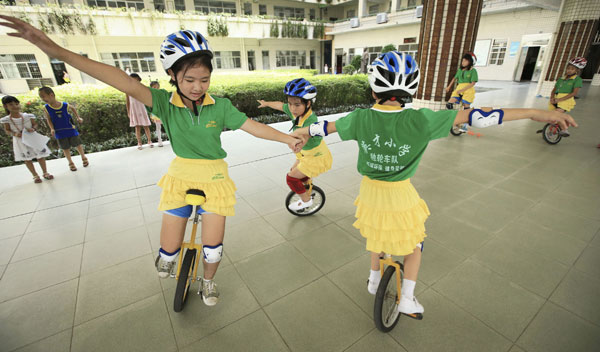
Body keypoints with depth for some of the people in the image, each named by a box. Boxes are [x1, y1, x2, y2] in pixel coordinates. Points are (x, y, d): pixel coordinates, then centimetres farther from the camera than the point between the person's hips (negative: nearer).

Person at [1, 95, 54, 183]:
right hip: (20, 141, 0)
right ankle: (35, 175, 19)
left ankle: (45, 173, 21)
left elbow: (35, 124, 3)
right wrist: (14, 134, -22)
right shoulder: (6, 120, -7)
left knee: (40, 156, 6)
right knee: (27, 159, 7)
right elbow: (7, 130, -2)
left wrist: (33, 129, -18)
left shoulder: (28, 116, -7)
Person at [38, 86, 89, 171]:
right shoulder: (46, 108, -9)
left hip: (70, 129, -1)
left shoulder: (65, 105, -12)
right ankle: (71, 163, 23)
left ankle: (83, 158, 30)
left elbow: (73, 108, 11)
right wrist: (52, 129, -14)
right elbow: (48, 119, 0)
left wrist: (78, 118, 2)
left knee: (77, 144, 8)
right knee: (65, 148, 8)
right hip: (59, 132, 1)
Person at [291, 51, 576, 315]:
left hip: (370, 191, 3)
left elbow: (326, 126, 2)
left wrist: (304, 131, 23)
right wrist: (536, 113, -6)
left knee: (377, 234, 30)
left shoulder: (360, 118, -14)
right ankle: (407, 298, 30)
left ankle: (374, 280, 49)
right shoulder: (419, 120, -21)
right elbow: (472, 117, -16)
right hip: (400, 196, -2)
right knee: (414, 241, 25)